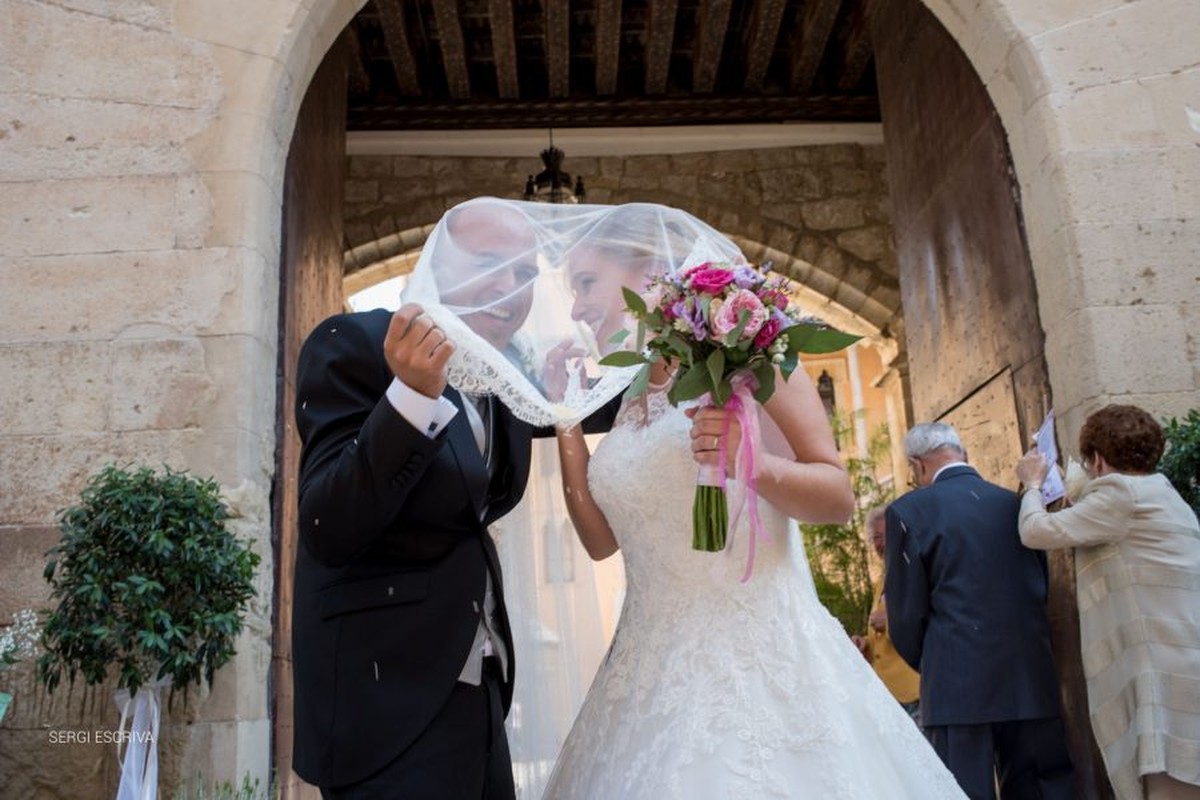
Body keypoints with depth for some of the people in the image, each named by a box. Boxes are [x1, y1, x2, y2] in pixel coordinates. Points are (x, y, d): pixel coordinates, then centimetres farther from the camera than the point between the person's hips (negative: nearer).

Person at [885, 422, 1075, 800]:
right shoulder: (1017, 504, 8)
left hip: (960, 687, -5)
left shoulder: (908, 511, -5)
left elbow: (906, 615, -4)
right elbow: (1045, 591, 12)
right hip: (1033, 682, 5)